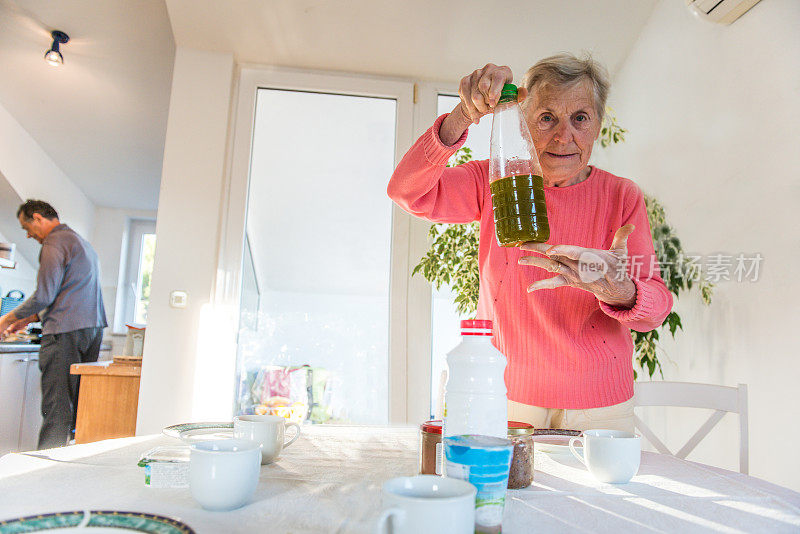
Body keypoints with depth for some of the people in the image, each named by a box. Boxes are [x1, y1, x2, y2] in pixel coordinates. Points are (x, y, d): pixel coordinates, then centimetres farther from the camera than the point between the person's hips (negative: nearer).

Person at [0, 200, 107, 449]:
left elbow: (45, 295, -12)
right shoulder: (82, 243, 24)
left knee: (56, 408, -6)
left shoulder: (55, 242, -6)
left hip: (66, 333, -9)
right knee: (80, 405, 11)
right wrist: (28, 319, 26)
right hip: (93, 327, 9)